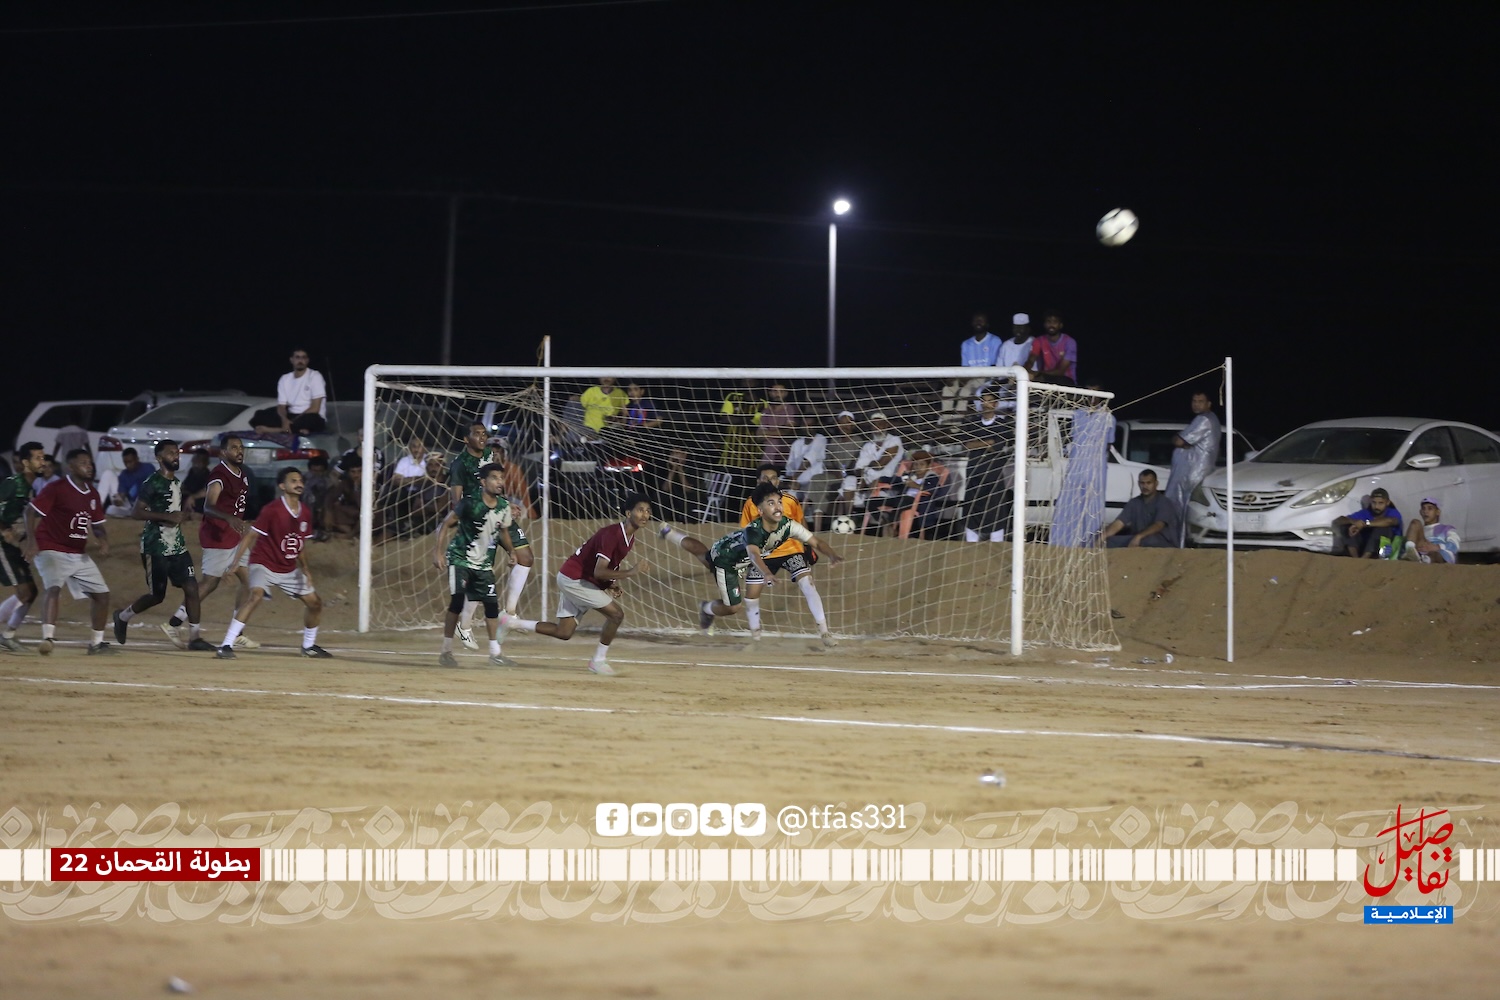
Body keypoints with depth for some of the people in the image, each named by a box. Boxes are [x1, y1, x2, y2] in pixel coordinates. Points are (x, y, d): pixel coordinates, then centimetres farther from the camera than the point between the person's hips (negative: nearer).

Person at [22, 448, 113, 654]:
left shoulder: (92, 494, 8)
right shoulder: (57, 489, -14)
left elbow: (97, 524, 16)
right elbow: (31, 511, -16)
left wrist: (103, 540, -5)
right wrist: (31, 541, -25)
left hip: (79, 555, 8)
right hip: (51, 551, -8)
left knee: (101, 593, 9)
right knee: (53, 588, -30)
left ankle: (97, 642, 22)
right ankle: (47, 638, -38)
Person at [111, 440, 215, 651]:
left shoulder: (178, 483, 13)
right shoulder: (152, 483, -12)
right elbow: (138, 512, -18)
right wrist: (167, 517, -23)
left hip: (177, 546, 7)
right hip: (156, 547, -7)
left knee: (191, 587, -6)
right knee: (157, 595, 0)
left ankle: (196, 636, -4)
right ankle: (123, 616, 26)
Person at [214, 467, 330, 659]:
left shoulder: (305, 514, 2)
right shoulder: (272, 510, -19)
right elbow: (250, 536, -19)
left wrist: (305, 568, 0)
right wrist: (233, 564, -24)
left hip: (290, 570, 7)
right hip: (264, 564, -7)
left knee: (315, 602, 9)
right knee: (256, 595, -32)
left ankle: (309, 646, 32)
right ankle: (226, 645, -32)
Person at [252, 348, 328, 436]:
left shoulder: (315, 376, -4)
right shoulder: (285, 379, 10)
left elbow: (315, 408, -11)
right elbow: (281, 406, 3)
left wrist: (293, 422, -18)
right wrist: (284, 420, -21)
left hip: (311, 420, -4)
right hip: (291, 417, 4)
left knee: (311, 419, -41)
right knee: (260, 415, -17)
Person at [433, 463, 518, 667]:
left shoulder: (504, 506, -1)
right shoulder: (470, 502, -17)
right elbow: (446, 524, -11)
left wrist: (511, 551, 6)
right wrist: (439, 552, -17)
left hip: (484, 564, 5)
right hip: (459, 558, -5)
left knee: (492, 604, 0)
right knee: (457, 602, -14)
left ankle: (495, 652, 10)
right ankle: (446, 651, -4)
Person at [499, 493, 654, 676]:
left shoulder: (630, 538, 5)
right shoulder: (612, 534, -25)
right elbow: (598, 572, -30)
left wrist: (613, 584, 2)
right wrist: (630, 572, -35)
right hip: (573, 578, -10)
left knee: (563, 633, 10)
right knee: (616, 613, -13)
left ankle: (511, 622, 18)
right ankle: (598, 662, -1)